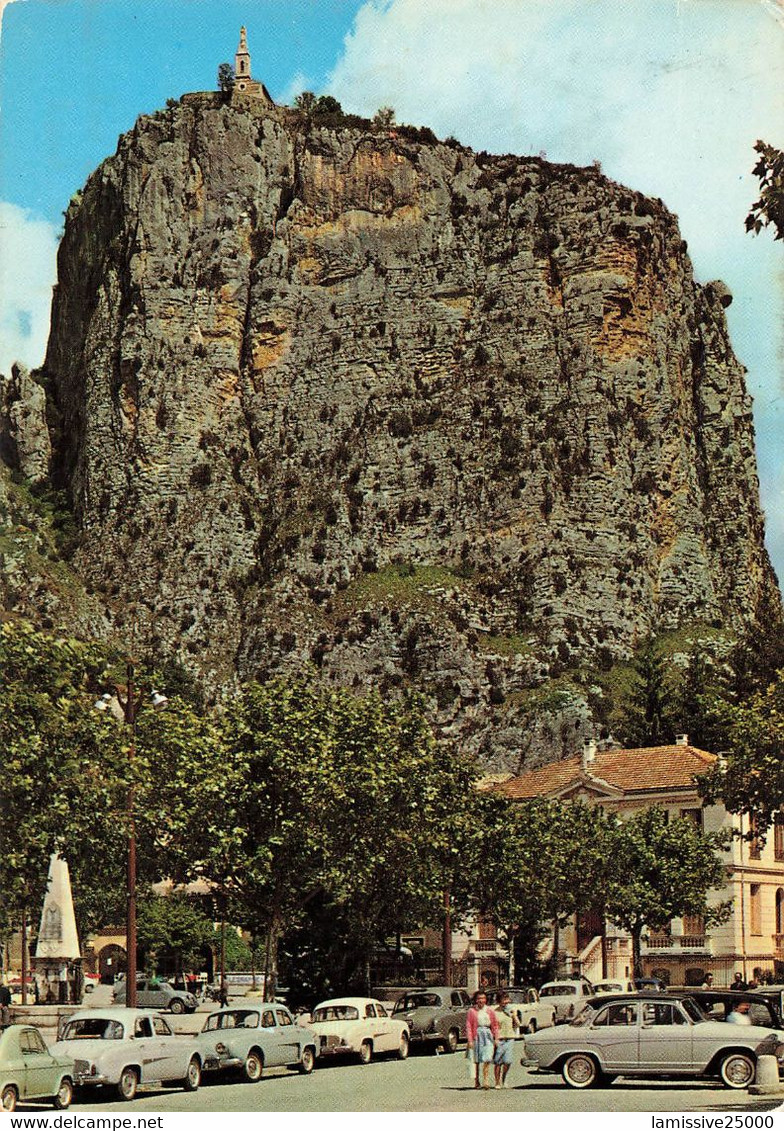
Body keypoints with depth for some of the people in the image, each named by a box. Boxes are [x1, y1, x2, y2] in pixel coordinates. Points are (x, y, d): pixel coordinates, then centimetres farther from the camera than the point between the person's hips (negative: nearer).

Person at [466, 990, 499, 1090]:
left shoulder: (490, 1011, 8)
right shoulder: (471, 1011, 0)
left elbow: (495, 1025, 11)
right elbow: (468, 1026, -2)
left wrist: (496, 1038, 4)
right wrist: (470, 1040, -9)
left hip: (487, 1036, 1)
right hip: (476, 1036, -1)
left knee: (487, 1059, -12)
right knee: (476, 1060, 6)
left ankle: (486, 1081, -13)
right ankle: (476, 1081, 17)